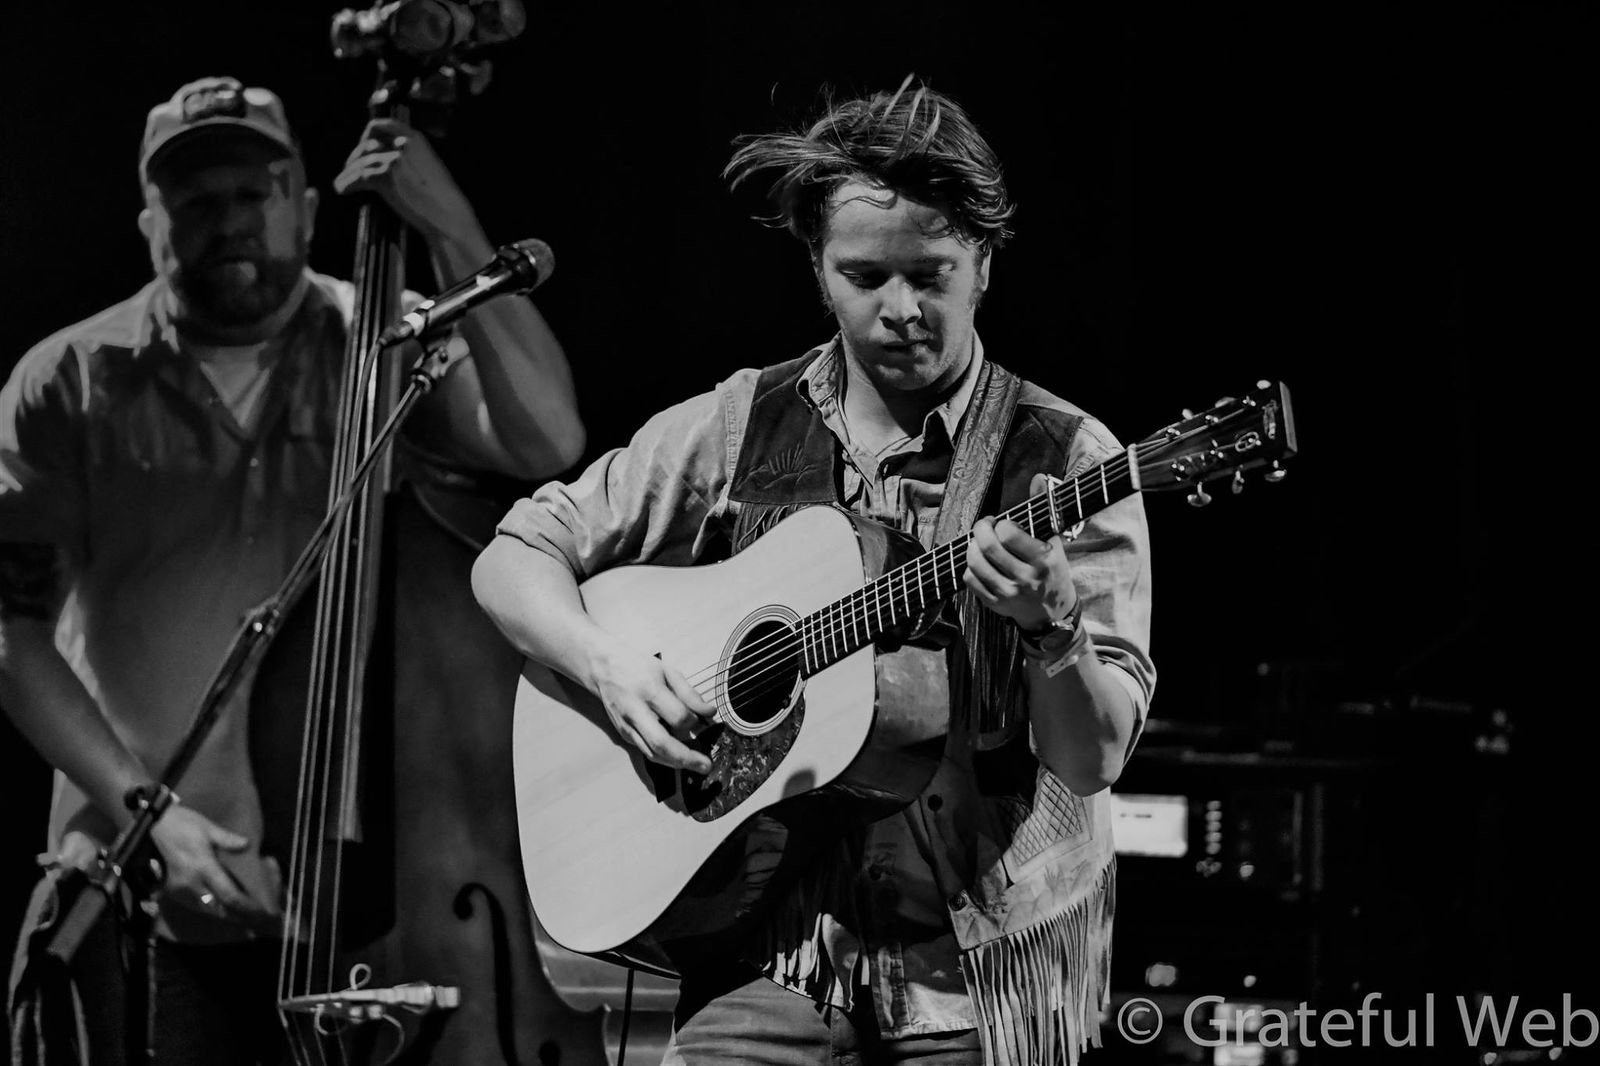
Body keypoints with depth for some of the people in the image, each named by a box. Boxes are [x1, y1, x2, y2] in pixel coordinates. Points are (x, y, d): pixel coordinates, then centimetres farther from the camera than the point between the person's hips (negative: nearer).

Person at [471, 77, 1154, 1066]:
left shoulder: (1066, 461, -2)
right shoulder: (739, 427, 6)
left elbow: (1094, 761, -7)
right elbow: (514, 558, 9)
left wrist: (1053, 630, -26)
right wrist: (610, 664, -8)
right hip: (779, 944, 1)